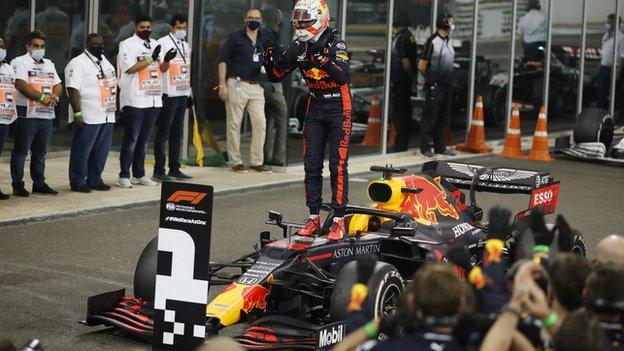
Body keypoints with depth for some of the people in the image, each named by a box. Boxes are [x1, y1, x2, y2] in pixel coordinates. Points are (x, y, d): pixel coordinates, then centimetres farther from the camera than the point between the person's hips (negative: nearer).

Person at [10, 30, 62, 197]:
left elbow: (58, 86, 17)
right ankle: (17, 185, 3)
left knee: (40, 152, 11)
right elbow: (21, 85, -17)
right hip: (27, 114, -6)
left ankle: (39, 183, 17)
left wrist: (54, 97, -6)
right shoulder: (20, 62, -3)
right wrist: (43, 97, -19)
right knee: (21, 151, -2)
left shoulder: (49, 64, 20)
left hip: (46, 114, 7)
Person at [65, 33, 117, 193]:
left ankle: (95, 180, 21)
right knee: (82, 150, -2)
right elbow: (73, 89, -15)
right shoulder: (78, 64, -9)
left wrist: (115, 107, 20)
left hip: (107, 116, 8)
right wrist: (77, 113, -21)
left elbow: (113, 85, 25)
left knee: (102, 151, 10)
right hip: (88, 118, -8)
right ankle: (77, 182, 5)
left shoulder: (105, 62, 17)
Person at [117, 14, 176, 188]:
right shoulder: (127, 44, -4)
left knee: (144, 139, 12)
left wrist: (167, 60, -5)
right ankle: (124, 175, 0)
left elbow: (162, 68, 17)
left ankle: (139, 174, 18)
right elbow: (130, 68, -14)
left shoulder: (155, 44, 15)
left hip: (153, 98, 6)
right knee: (131, 138, -4)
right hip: (135, 100, -6)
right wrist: (151, 58, -19)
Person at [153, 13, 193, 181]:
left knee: (177, 134, 10)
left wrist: (190, 92, 17)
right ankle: (159, 170, -1)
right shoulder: (163, 43, -6)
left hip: (182, 94, 7)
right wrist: (167, 59, -31)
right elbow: (161, 69, -11)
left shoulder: (186, 46, 16)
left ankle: (174, 169, 15)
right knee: (163, 134, -3)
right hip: (168, 95, -7)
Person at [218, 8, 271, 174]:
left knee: (260, 123, -1)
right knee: (234, 124, -1)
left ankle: (257, 161, 6)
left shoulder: (263, 41, 16)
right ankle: (235, 162, 5)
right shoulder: (235, 37, 1)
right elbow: (223, 60, -2)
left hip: (256, 86, 5)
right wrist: (222, 84, -10)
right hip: (237, 84, -5)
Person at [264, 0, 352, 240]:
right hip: (315, 108, 6)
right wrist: (268, 60, -13)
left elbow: (343, 77, -30)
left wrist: (322, 59, -42)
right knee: (312, 165, 5)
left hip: (339, 109, -6)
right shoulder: (299, 47, 2)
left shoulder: (335, 44, -16)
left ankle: (339, 221, -2)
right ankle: (314, 218, 12)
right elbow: (275, 76, 7)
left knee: (338, 165, -6)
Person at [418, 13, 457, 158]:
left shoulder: (448, 41, 12)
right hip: (435, 86, -8)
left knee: (443, 118, 12)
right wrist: (430, 79, 3)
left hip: (447, 86, 8)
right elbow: (421, 66, -9)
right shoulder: (432, 41, -12)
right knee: (430, 117, -3)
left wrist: (449, 80, 13)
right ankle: (425, 147, 3)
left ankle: (439, 147, 19)